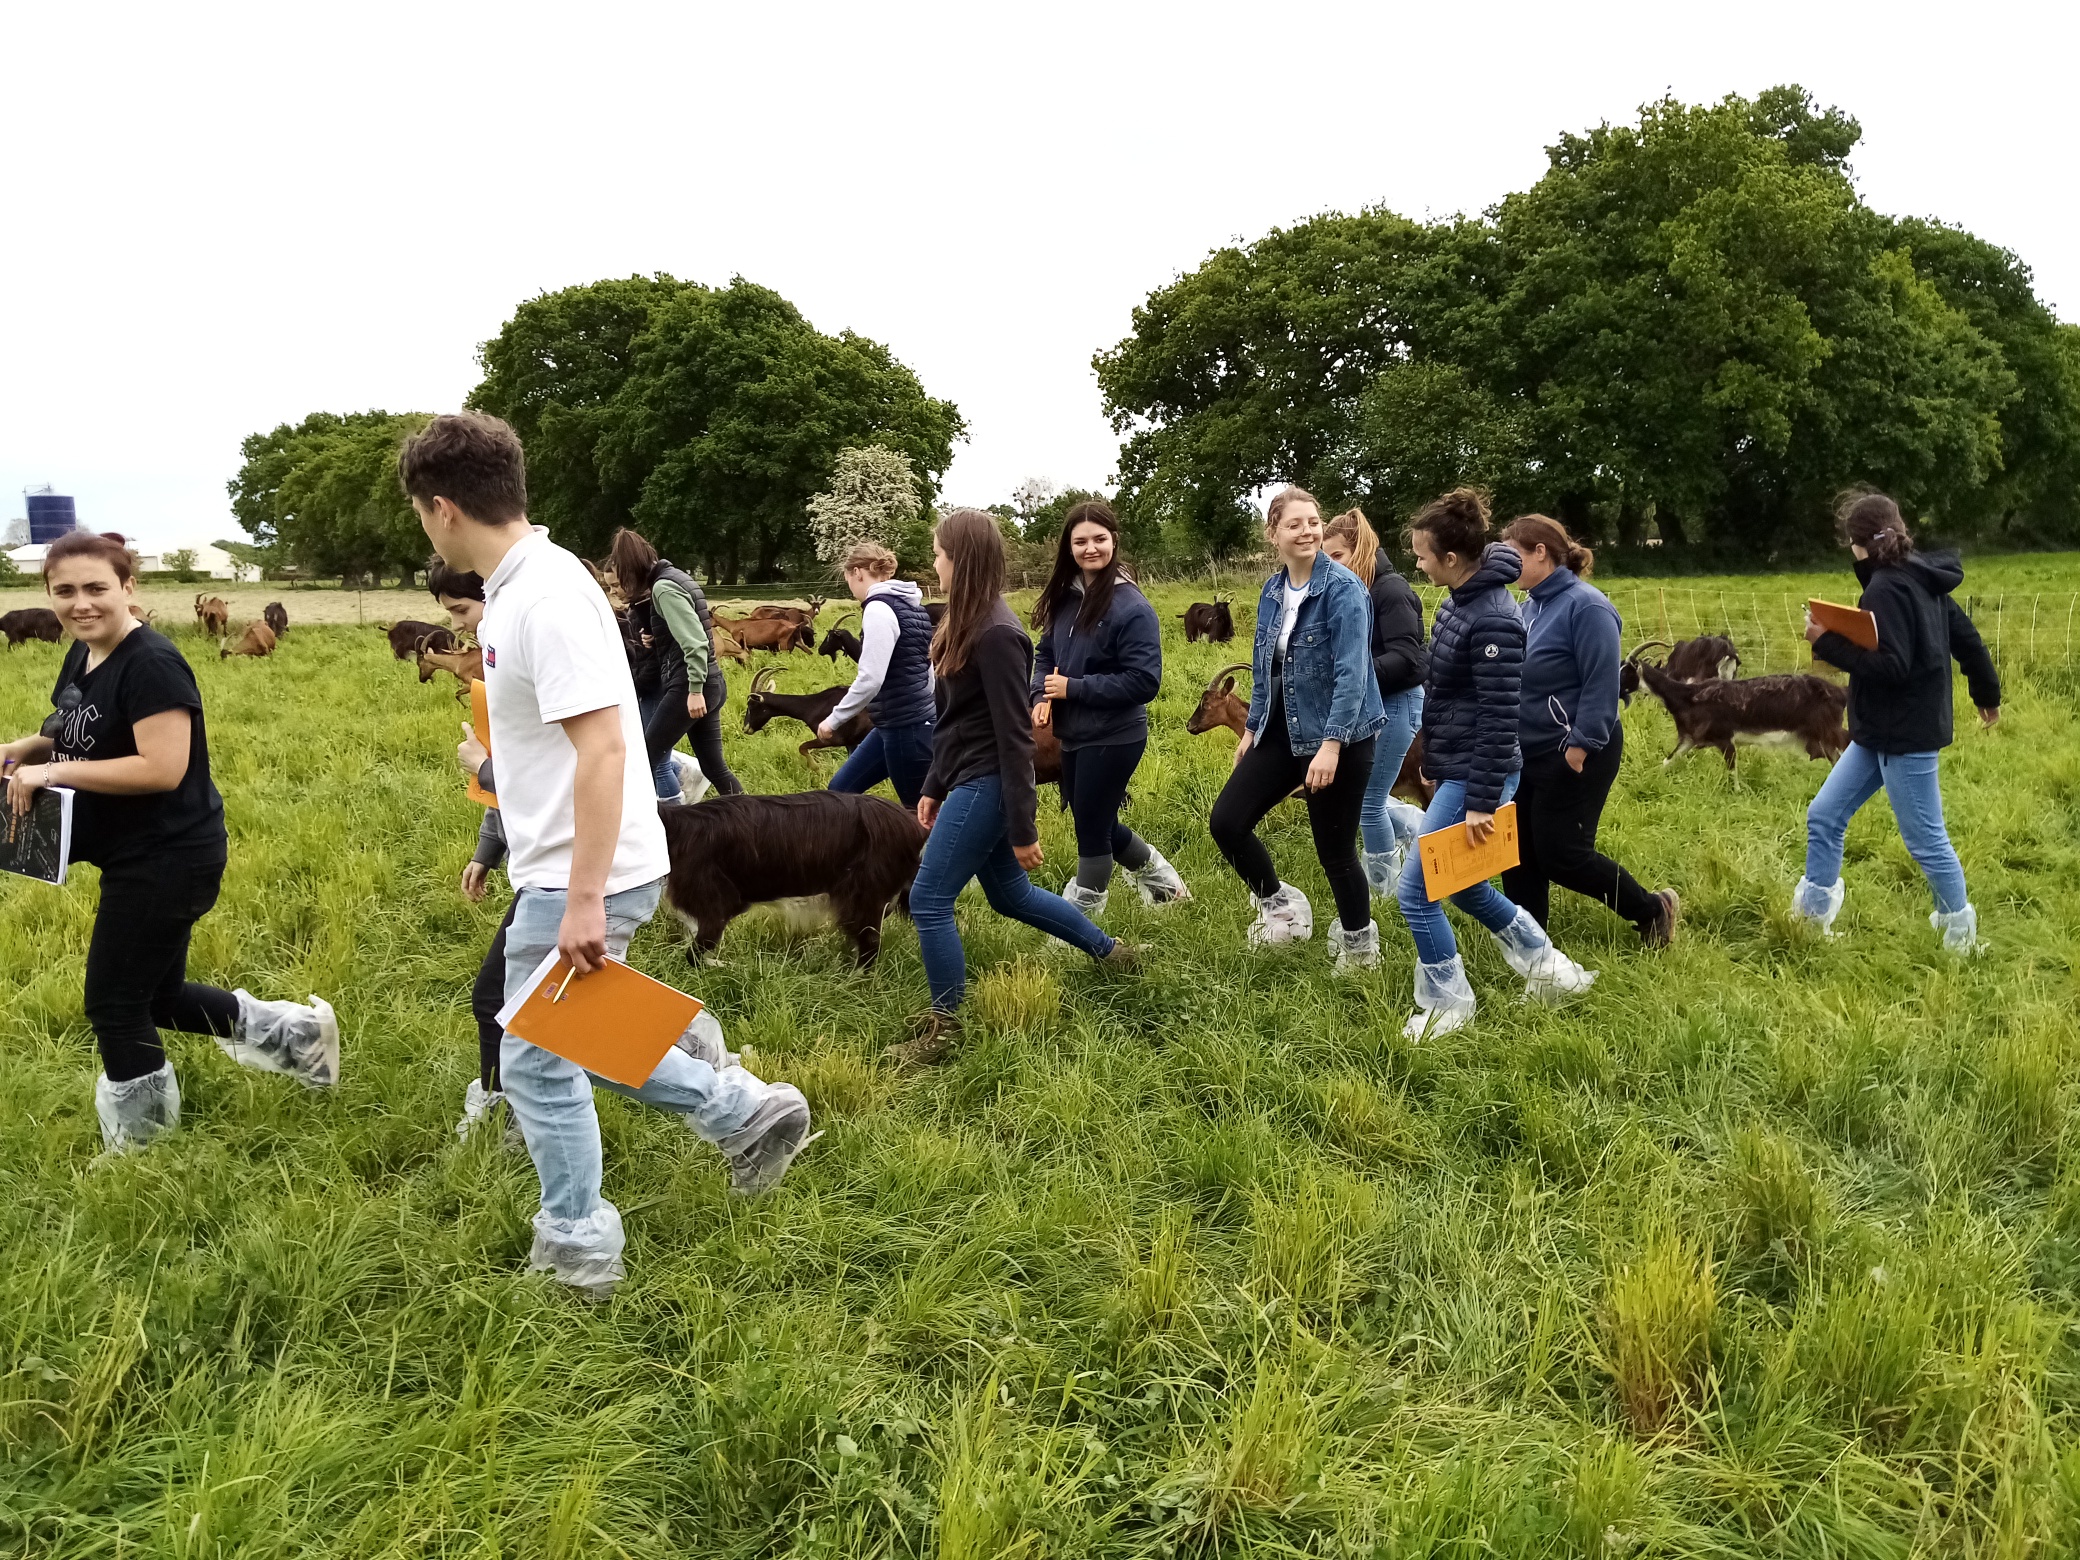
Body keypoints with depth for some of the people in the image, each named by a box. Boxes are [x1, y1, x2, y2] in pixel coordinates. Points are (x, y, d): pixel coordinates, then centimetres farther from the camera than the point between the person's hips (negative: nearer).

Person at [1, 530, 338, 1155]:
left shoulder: (150, 664, -22)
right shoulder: (82, 656, 7)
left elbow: (162, 768, -28)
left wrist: (53, 771, -24)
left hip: (168, 860, -10)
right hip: (137, 859, 10)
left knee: (114, 1004, 3)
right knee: (156, 995, 19)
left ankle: (141, 1147, 21)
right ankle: (295, 1031, 30)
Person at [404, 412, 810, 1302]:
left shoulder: (545, 599, -22)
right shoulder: (519, 586, 9)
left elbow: (603, 747, -28)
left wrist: (585, 899, -28)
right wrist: (495, 753, 38)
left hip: (582, 879, -10)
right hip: (562, 872, 10)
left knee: (536, 1062, 4)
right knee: (567, 1041, 19)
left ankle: (578, 1255, 21)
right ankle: (743, 1109, 25)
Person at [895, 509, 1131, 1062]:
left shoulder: (996, 634, -21)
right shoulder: (968, 623, 8)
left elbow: (1014, 735, -21)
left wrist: (1023, 829, -19)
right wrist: (933, 786, 19)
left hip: (987, 785, -10)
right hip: (969, 780, 10)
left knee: (928, 902, -5)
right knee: (1010, 895, 21)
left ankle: (943, 1028, 8)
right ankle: (1109, 950, 38)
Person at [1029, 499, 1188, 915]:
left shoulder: (1131, 607, -18)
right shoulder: (1065, 596, 2)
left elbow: (1144, 681, -20)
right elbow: (1046, 654, 13)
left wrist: (1074, 687, -20)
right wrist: (1042, 696, -8)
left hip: (1114, 738, -7)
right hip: (1074, 735, 7)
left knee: (1091, 827, 4)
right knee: (1095, 821, 20)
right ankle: (1160, 879, 44)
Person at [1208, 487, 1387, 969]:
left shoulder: (1343, 588, -15)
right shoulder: (1272, 592, 6)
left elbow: (1352, 672, -21)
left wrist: (1332, 743, -27)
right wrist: (1252, 727, 18)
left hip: (1338, 736, -7)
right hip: (1282, 731, 7)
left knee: (1334, 848, 2)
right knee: (1227, 821, 1)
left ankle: (1359, 944, 25)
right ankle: (1279, 904, 23)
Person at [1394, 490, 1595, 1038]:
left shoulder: (1492, 619, -24)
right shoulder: (1460, 601, 6)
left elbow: (1501, 717, -23)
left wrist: (1482, 803, -21)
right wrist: (1436, 761, 24)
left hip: (1475, 776, -10)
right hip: (1455, 769, 10)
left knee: (1415, 888, -3)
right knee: (1460, 884, 21)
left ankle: (1446, 1004, 14)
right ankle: (1545, 965, 36)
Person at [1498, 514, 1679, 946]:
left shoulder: (1586, 607, -19)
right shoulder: (1530, 605, 7)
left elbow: (1602, 686, -21)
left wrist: (1579, 748, -22)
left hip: (1573, 755, -8)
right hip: (1527, 753, 9)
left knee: (1561, 853, -2)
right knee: (1518, 851, 9)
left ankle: (1652, 911, 17)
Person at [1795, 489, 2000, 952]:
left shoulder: (1887, 588, -20)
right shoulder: (1921, 579, 9)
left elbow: (1890, 666, -26)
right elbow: (1966, 636, 18)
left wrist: (1827, 642, -22)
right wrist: (1987, 694, 32)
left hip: (1904, 736, -10)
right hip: (1881, 732, 10)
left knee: (1926, 840, 4)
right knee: (1824, 816, 11)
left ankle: (1960, 930, 21)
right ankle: (1813, 917, 18)